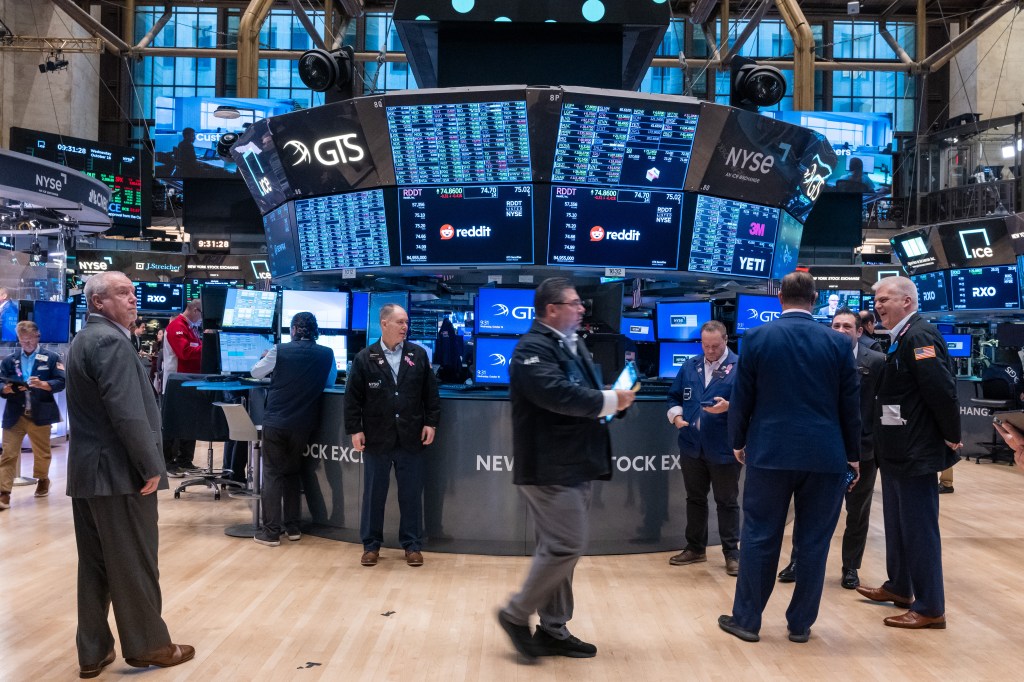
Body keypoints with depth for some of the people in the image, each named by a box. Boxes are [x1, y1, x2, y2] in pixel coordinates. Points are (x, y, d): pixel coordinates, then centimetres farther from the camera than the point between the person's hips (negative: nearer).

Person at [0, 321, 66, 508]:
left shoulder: (51, 358, 2)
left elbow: (61, 382, -5)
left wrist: (43, 384, -22)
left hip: (39, 414, -1)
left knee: (42, 452, 14)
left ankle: (42, 480, 38)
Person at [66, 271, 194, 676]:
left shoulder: (84, 340, 17)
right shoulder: (112, 341, -17)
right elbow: (128, 413, -25)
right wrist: (151, 467, -18)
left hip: (87, 471, 10)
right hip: (120, 472, -10)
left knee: (94, 564, 14)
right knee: (134, 563, 2)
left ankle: (93, 652, 22)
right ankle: (147, 646, 14)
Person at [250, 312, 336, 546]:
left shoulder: (280, 350, -7)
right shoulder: (327, 354, -2)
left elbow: (256, 373, 9)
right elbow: (330, 381, 15)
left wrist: (270, 363, 29)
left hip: (275, 421, -3)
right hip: (302, 424, 3)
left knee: (272, 474, 4)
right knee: (293, 472, 18)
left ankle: (271, 531, 2)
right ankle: (292, 527, 21)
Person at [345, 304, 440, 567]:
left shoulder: (418, 354, 4)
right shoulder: (364, 358, -1)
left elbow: (430, 392, 6)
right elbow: (352, 397, -1)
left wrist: (431, 423, 0)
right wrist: (354, 430, -5)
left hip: (411, 437, 1)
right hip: (377, 438, -1)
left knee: (411, 494, 8)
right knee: (373, 494, 9)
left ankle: (413, 545, 19)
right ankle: (371, 545, 21)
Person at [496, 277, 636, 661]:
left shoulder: (573, 346, 16)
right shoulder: (533, 349, -14)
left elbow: (586, 392, 17)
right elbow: (559, 394, -28)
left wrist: (614, 399, -5)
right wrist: (610, 400, -18)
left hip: (576, 466, 10)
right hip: (550, 468, -10)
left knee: (559, 549, 14)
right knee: (566, 547, -9)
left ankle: (553, 630, 24)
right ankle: (516, 614, 9)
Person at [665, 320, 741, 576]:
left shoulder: (740, 367, -7)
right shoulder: (689, 366, 10)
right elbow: (675, 397, 16)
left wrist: (729, 407, -26)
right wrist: (677, 417, -2)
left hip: (724, 449, -5)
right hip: (692, 446, 5)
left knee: (727, 502, 6)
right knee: (695, 498, 16)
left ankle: (732, 553, 16)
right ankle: (695, 547, 28)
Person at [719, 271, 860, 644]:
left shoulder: (756, 338, -3)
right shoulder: (839, 342, 0)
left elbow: (742, 398, 0)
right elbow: (850, 404, 4)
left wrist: (739, 441, 15)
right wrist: (853, 454, 14)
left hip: (770, 451, -1)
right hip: (825, 455, 1)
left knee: (759, 537, 7)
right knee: (813, 542, 9)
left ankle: (746, 619, 15)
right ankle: (800, 623, 18)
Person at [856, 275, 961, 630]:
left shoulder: (919, 335, -18)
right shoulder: (903, 338, 13)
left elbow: (942, 388, -25)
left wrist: (951, 436, -17)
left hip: (916, 451, -10)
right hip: (897, 450, 10)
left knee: (919, 528, -2)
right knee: (897, 524, 20)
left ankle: (930, 607, 8)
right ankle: (899, 587, 35)